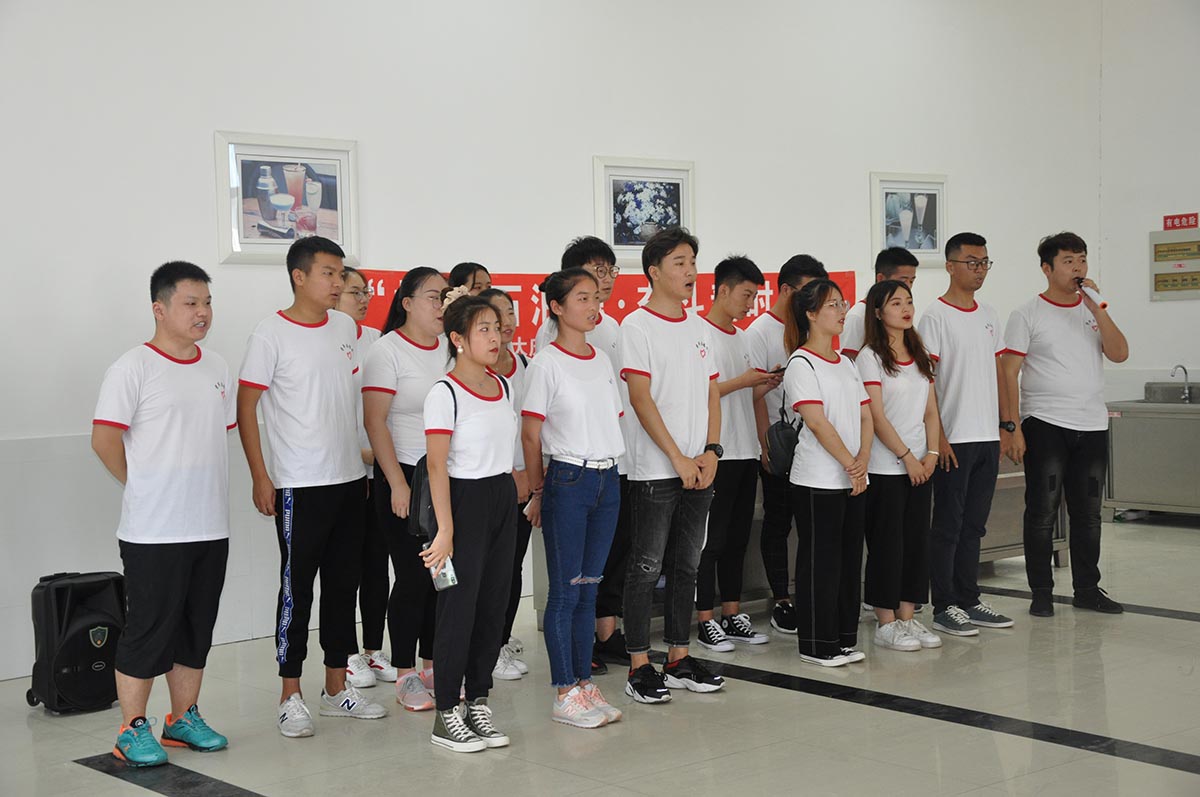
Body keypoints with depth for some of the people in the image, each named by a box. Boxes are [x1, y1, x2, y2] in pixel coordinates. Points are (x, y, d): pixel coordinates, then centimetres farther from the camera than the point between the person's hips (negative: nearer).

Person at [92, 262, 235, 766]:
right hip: (154, 532, -6)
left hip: (211, 528, 6)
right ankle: (133, 730, 13)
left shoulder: (216, 368, 11)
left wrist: (199, 491, 11)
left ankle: (184, 719, 26)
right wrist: (145, 489, -3)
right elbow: (105, 440, -10)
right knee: (148, 630, 1)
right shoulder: (134, 367, -10)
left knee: (197, 629, 13)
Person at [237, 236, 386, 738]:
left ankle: (337, 688, 23)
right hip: (299, 485, -6)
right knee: (297, 587, 0)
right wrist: (259, 477, -13)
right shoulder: (271, 335, -10)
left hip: (350, 479, 6)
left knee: (344, 583, 12)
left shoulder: (346, 328, 9)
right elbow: (245, 406, -9)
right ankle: (290, 697, 10)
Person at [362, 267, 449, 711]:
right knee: (413, 576, -3)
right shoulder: (387, 351, -7)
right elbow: (375, 422, -12)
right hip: (405, 475, -5)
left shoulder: (450, 348, 10)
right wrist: (398, 485, -16)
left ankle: (432, 665, 19)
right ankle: (406, 676, 9)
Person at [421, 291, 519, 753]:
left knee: (494, 603, 9)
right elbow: (437, 466, -16)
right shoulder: (445, 394, -13)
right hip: (465, 499, -7)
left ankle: (478, 703, 20)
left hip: (503, 498, 7)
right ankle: (446, 714, 8)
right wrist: (445, 530, -19)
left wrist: (514, 492, 13)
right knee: (459, 606, -2)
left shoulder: (503, 387, 8)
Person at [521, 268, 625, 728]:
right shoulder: (547, 362, -8)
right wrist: (538, 491, -3)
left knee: (589, 588, 11)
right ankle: (564, 694, 6)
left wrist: (609, 472, 11)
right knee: (565, 591, -1)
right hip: (567, 481, -6)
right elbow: (530, 433, -6)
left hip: (607, 480, 6)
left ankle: (584, 683, 18)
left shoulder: (602, 360, 11)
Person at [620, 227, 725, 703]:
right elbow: (641, 399, -13)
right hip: (655, 470, -7)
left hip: (698, 469, 7)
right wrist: (678, 459, -16)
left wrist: (711, 451, -2)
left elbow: (712, 394, 13)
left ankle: (679, 659, 21)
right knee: (646, 568, -1)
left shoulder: (698, 328, 13)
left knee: (686, 566, 12)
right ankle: (639, 666, 6)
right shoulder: (637, 326, -7)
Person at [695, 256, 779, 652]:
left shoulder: (741, 337, 17)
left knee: (737, 538, 12)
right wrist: (741, 381, -15)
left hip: (746, 452, 8)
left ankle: (732, 616, 20)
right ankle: (706, 621, 5)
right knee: (712, 539, -2)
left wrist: (765, 384, 2)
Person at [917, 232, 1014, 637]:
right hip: (953, 438, -7)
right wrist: (937, 435, -17)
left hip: (988, 437, 7)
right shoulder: (936, 317, -9)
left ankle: (969, 599, 21)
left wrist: (1006, 424, 12)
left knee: (974, 524, 13)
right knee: (948, 524, 0)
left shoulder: (989, 316, 13)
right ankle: (945, 607, 7)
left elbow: (998, 373, 17)